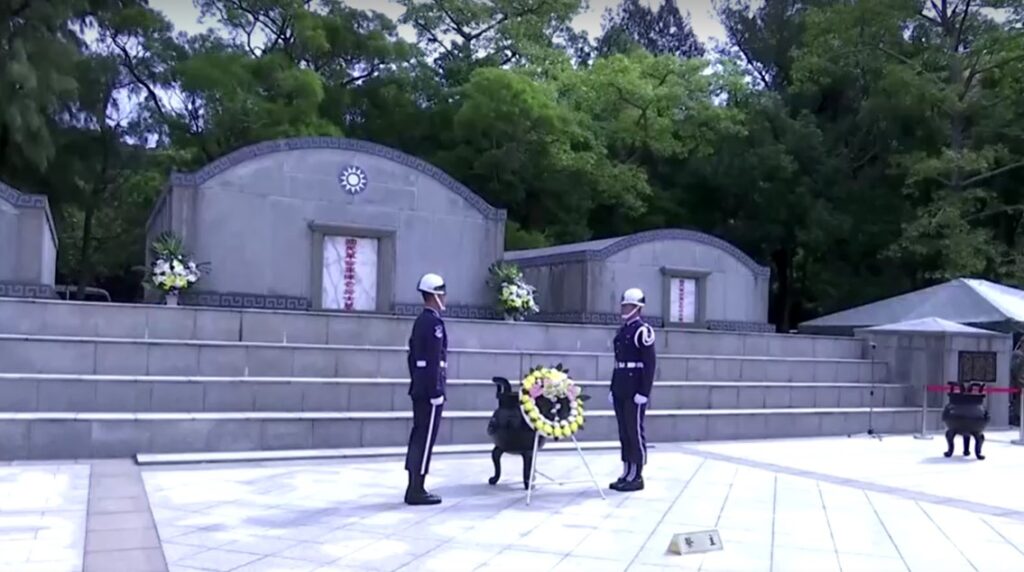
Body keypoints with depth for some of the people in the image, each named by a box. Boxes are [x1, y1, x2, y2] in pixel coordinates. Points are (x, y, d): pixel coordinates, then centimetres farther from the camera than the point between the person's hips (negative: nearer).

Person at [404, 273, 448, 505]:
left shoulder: (420, 321, 15)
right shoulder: (434, 322, -15)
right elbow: (434, 361, -21)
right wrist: (436, 391, -20)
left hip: (419, 388, 10)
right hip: (430, 389, -10)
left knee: (418, 437, 12)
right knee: (426, 439, -6)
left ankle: (414, 487, 17)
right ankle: (417, 490, -2)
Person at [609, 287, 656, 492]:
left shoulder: (643, 331, -9)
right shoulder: (622, 331, 16)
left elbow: (649, 364, -14)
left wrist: (643, 392, -18)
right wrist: (613, 389, 16)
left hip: (634, 392, -8)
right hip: (621, 391, 8)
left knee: (635, 432, -3)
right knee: (624, 433, 11)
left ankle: (636, 477, 3)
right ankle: (627, 474, 18)